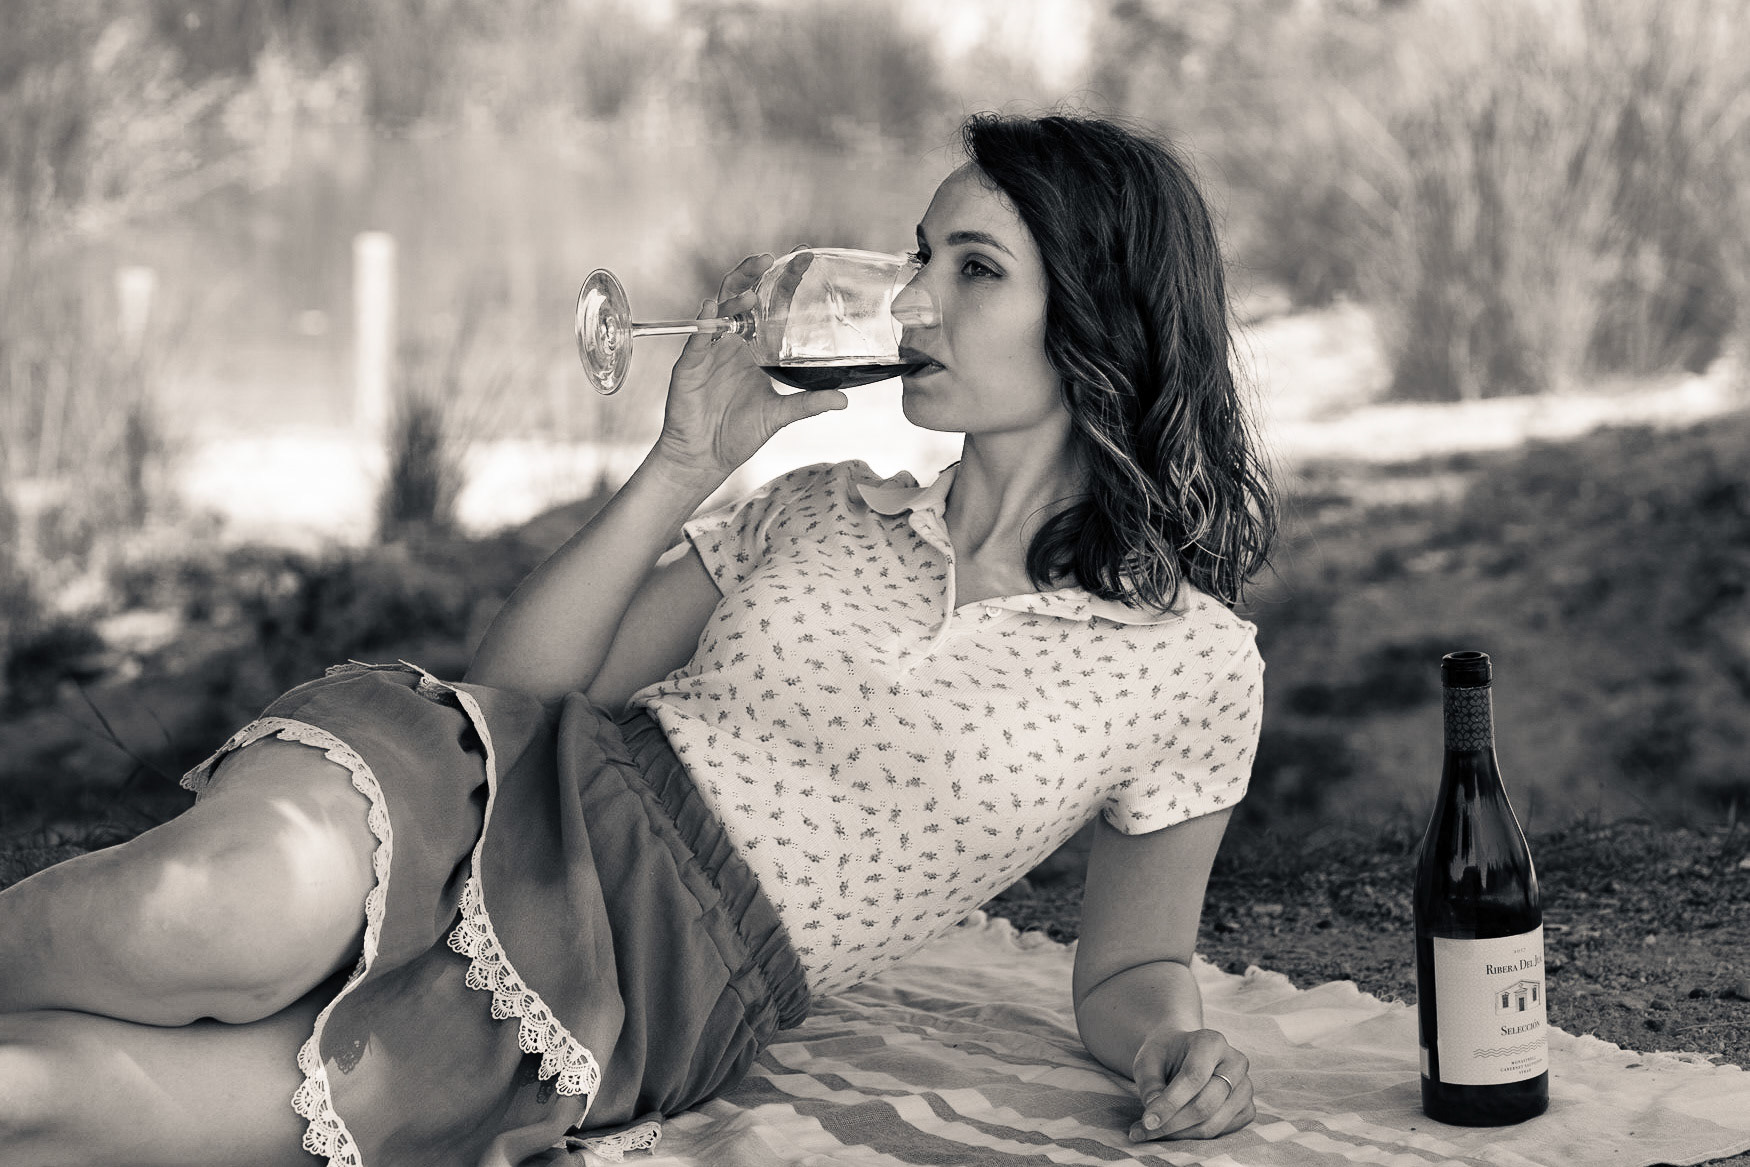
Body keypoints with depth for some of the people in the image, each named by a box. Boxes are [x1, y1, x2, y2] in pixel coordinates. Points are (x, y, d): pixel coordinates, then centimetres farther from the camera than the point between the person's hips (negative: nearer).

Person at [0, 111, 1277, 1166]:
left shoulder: (1190, 661, 4)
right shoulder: (825, 510, 16)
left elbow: (1131, 966, 16)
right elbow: (513, 685, 13)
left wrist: (1180, 1047, -8)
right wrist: (688, 462, 2)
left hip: (636, 1004, -3)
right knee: (252, 897, -37)